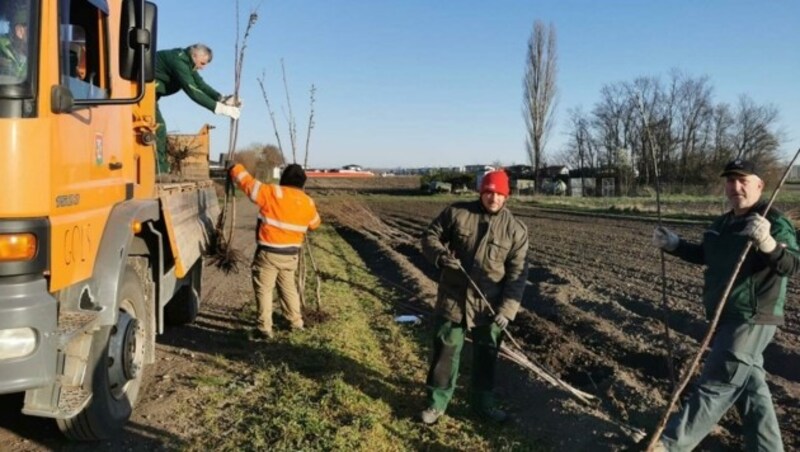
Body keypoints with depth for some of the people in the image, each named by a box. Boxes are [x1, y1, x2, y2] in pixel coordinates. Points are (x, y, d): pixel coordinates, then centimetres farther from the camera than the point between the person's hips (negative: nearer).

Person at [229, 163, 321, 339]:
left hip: (269, 253, -5)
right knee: (288, 286, 22)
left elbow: (248, 183, -6)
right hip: (291, 254, 5)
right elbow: (314, 224, 19)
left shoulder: (273, 193, -13)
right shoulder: (308, 202, 2)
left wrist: (234, 169, 11)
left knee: (264, 289, 6)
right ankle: (296, 321, 29)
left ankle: (265, 328, 5)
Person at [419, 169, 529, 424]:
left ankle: (482, 402, 35)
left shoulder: (516, 230, -4)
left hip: (489, 306, 1)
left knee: (486, 356, 15)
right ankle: (437, 403, 26)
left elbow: (517, 273, -5)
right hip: (453, 299, 0)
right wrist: (441, 255, -19)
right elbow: (430, 236, 4)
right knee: (445, 352, 9)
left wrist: (507, 309, -14)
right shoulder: (456, 213, -4)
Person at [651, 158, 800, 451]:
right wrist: (673, 245, 10)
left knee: (715, 385, -4)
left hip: (751, 319, -9)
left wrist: (768, 243, -51)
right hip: (727, 318, 9)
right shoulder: (723, 223, 11)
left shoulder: (774, 222, -16)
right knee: (749, 384, 17)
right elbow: (705, 255, 25)